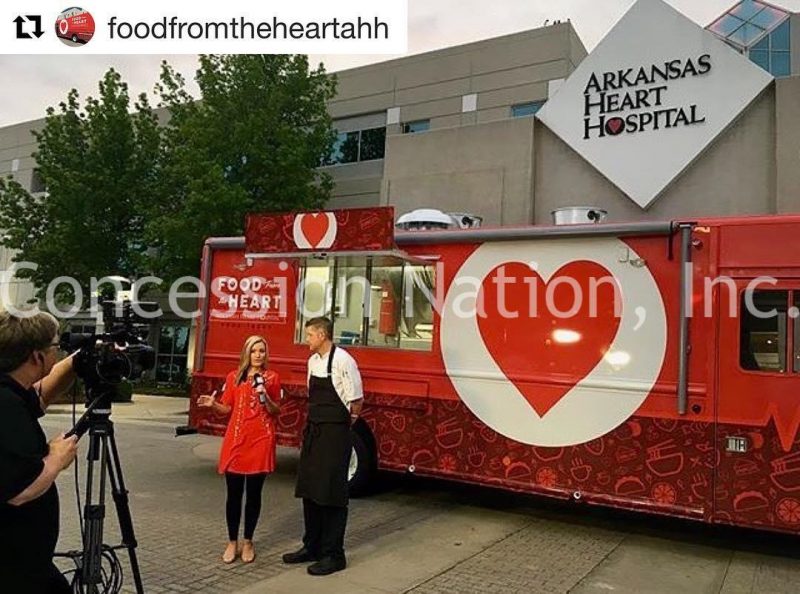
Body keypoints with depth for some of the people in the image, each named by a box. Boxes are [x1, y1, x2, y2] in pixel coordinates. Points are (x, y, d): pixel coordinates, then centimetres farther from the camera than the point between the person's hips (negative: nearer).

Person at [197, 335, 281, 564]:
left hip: (261, 440, -1)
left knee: (254, 494, 7)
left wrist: (265, 398, -13)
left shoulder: (272, 378, 3)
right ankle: (232, 542, 19)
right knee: (234, 494, 6)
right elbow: (227, 409, 9)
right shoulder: (234, 377, 7)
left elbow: (276, 412, 5)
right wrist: (213, 405, -10)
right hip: (236, 439, 1)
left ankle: (248, 542, 20)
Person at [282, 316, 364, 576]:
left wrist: (347, 419, -3)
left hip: (334, 433, -9)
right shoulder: (313, 361, 10)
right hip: (313, 431, 9)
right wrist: (316, 419, 9)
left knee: (331, 494, 0)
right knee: (309, 490, 15)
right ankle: (312, 546, 30)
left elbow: (356, 400, -15)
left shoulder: (342, 360, -17)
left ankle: (333, 555, 13)